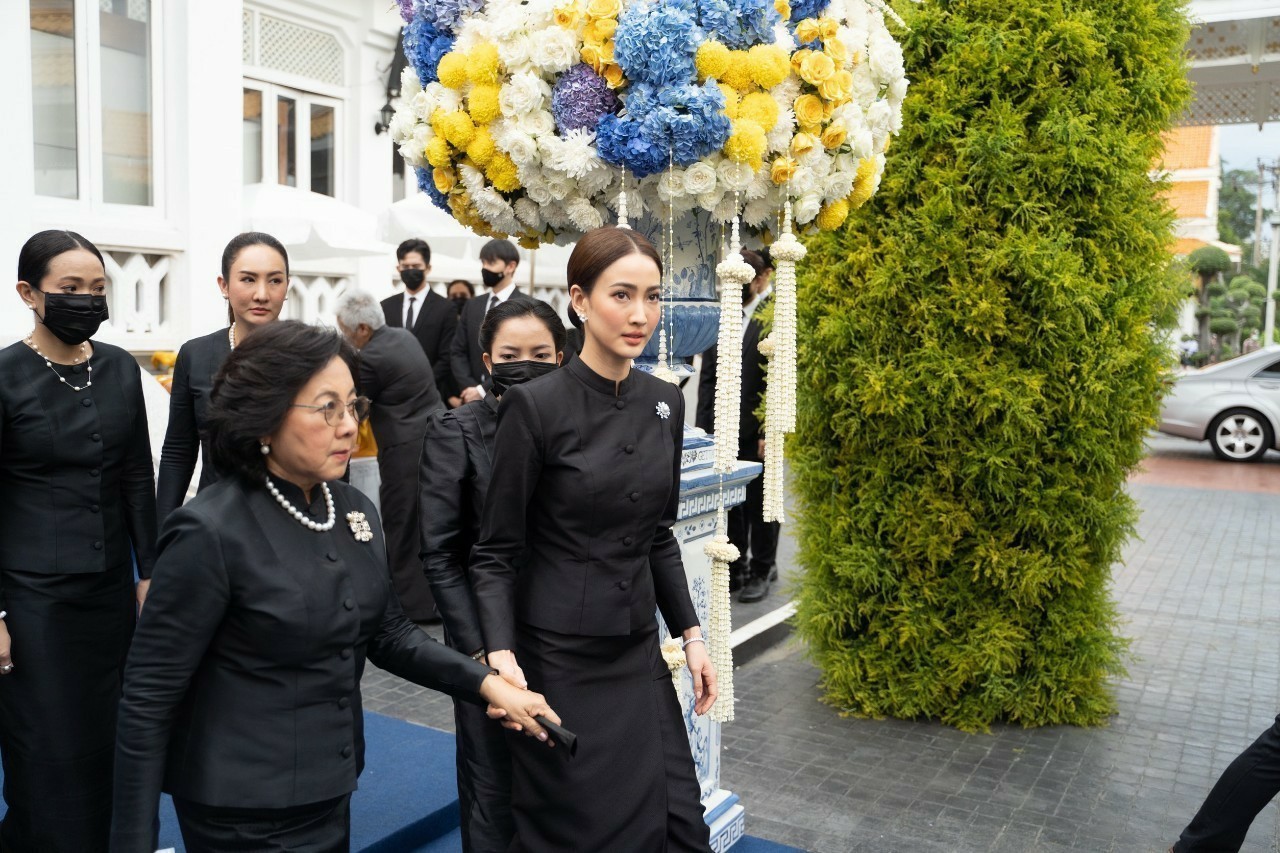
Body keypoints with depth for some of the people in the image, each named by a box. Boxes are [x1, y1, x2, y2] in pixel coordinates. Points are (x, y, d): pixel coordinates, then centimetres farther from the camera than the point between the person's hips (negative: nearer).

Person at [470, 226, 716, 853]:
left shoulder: (665, 404, 3)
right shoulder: (535, 406, -14)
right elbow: (496, 550, -10)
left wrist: (690, 635, 7)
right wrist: (502, 654, -22)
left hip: (639, 654, 5)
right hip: (559, 658, -5)